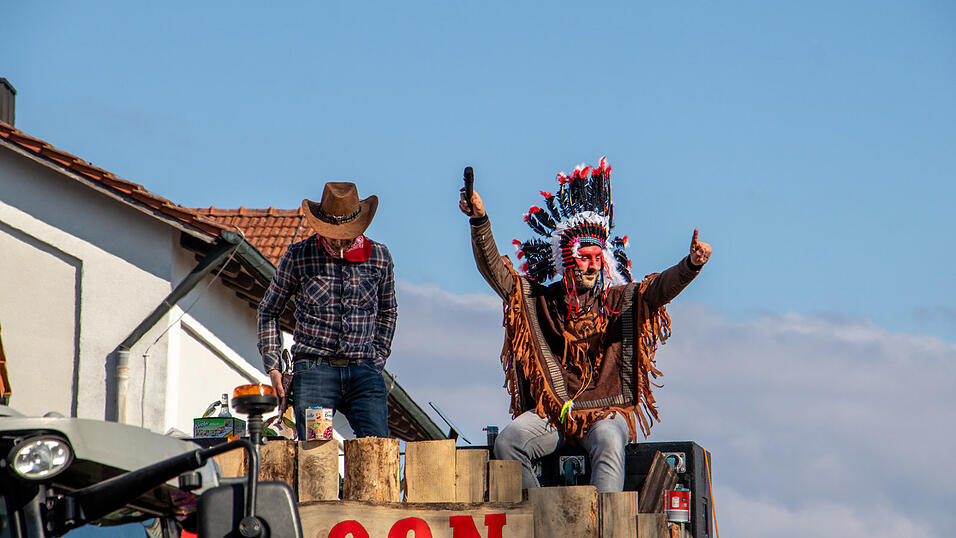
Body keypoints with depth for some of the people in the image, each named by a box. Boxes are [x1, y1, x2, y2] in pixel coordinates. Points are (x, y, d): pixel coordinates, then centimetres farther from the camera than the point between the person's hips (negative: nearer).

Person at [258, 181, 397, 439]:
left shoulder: (378, 256, 9)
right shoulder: (298, 256, 3)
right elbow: (269, 310, 14)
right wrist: (273, 366, 5)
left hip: (363, 371, 2)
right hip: (314, 368, -2)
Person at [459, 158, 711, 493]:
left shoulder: (620, 301, 9)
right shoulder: (539, 301, 11)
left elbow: (660, 288, -6)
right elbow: (494, 270, 6)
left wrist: (691, 265, -27)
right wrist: (480, 221, -7)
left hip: (606, 411, -2)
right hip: (550, 412, 2)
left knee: (609, 445, -34)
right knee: (507, 443, -25)